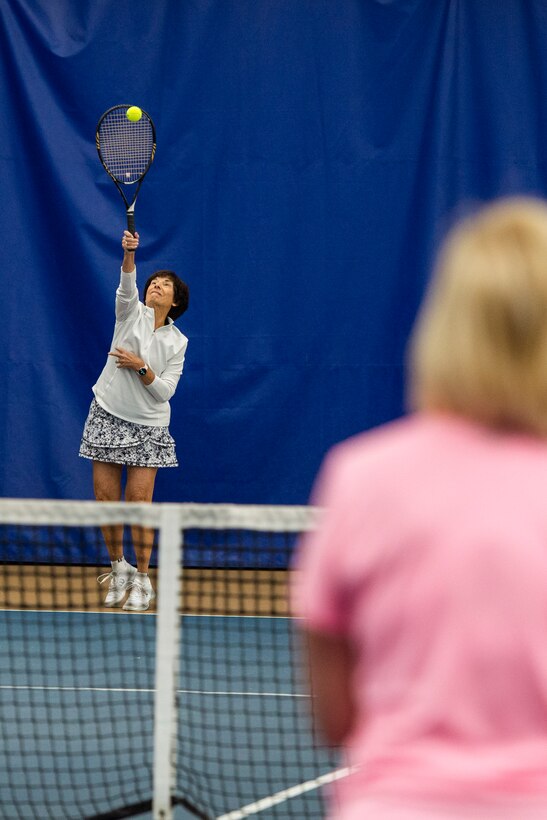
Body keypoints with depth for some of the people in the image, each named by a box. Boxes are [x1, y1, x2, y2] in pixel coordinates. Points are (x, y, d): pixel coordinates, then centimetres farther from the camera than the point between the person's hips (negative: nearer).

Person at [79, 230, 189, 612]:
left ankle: (142, 580, 5)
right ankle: (119, 568, 19)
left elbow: (164, 391, -4)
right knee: (106, 498, 1)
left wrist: (141, 366, -19)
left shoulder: (177, 342, 2)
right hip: (108, 416, 1)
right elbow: (127, 287, -22)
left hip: (148, 426, -1)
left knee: (140, 502, -5)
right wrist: (129, 254, -39)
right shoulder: (132, 313, 1)